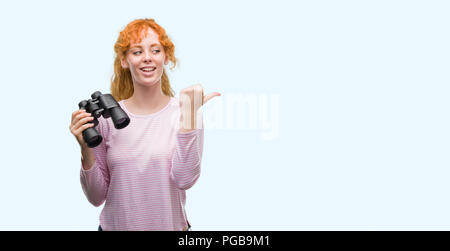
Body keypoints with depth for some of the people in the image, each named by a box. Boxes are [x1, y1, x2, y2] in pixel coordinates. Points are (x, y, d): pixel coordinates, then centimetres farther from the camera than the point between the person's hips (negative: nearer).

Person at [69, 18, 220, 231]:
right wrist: (87, 150, -17)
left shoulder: (183, 115, -9)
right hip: (115, 225, 1)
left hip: (169, 225, -1)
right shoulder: (108, 117, -5)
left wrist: (189, 113, -22)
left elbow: (184, 180, -21)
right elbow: (96, 197, -2)